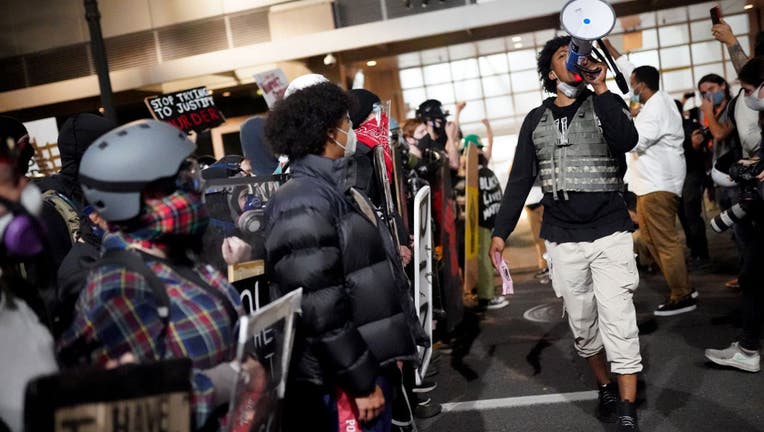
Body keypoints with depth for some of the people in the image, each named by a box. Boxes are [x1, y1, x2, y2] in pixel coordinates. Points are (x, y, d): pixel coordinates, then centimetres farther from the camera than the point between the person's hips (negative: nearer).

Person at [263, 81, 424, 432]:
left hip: (371, 362, 10)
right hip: (342, 379, -10)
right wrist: (360, 382, -19)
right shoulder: (304, 204, -20)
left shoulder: (337, 190, 13)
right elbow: (321, 309, -24)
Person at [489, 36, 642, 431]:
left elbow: (627, 141, -20)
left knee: (618, 324, -4)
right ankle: (604, 387, 33)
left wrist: (599, 88, -20)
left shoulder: (606, 104, 2)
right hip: (562, 240, 3)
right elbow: (520, 179, 8)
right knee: (582, 325, 12)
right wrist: (501, 231, 3)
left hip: (610, 234, -2)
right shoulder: (536, 120, 8)